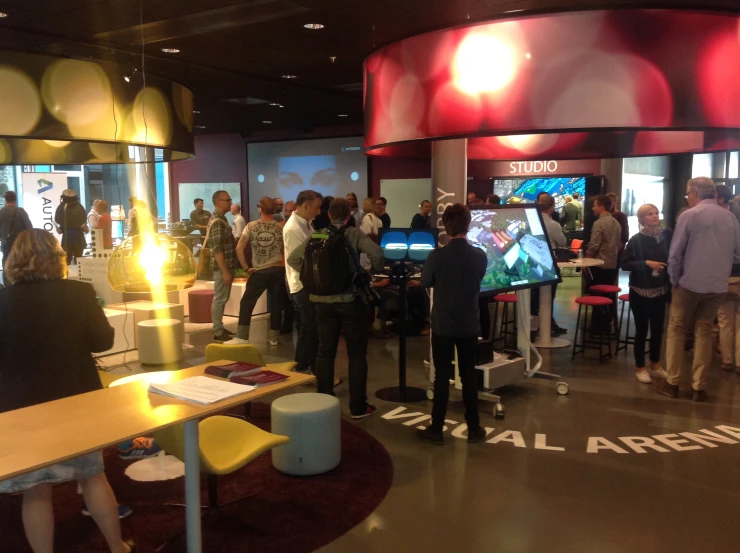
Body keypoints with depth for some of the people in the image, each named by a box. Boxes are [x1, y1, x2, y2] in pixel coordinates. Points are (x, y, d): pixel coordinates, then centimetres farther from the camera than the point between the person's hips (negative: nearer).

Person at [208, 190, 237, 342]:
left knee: (222, 299, 15)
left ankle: (220, 328, 23)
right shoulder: (217, 222, -17)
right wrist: (225, 271, -23)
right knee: (219, 299, -3)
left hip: (227, 265, 10)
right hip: (222, 267, -10)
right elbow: (217, 250, -22)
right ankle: (218, 332, 3)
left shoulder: (221, 219, 13)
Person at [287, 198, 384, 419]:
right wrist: (372, 272, -1)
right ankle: (358, 407, 10)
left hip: (322, 300, 4)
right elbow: (378, 254, -19)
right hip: (350, 299, -3)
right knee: (357, 353, 6)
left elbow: (292, 258, 6)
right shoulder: (354, 233, -5)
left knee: (325, 352, 13)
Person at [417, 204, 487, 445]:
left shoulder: (437, 256, -15)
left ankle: (436, 429, 12)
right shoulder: (480, 256, -7)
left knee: (442, 376, 5)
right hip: (469, 324, 2)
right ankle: (474, 428, 19)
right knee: (469, 376, 12)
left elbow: (425, 283, 1)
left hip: (443, 324, -2)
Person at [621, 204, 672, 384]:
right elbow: (625, 264, -10)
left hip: (660, 289, 3)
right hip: (640, 291, -3)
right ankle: (640, 368, 18)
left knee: (657, 329, 12)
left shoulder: (667, 235, -2)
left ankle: (655, 365, 28)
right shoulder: (636, 239, -9)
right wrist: (646, 263, -21)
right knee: (641, 329, 6)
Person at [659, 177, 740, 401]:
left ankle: (672, 382, 10)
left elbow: (675, 253, -9)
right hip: (718, 285, 4)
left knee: (676, 330, 8)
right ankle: (699, 386, 12)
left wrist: (674, 280, 3)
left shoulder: (689, 215, -9)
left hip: (690, 283, -4)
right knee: (704, 332, 11)